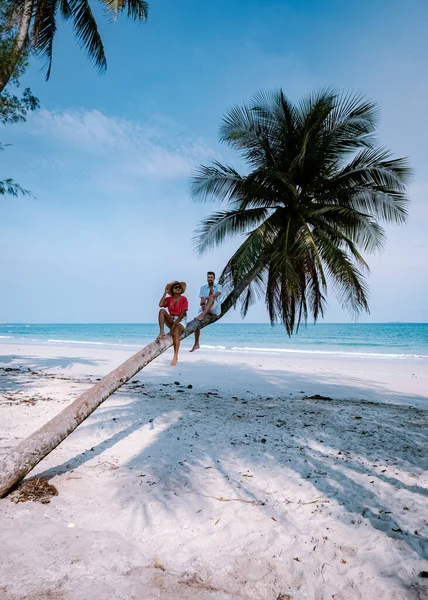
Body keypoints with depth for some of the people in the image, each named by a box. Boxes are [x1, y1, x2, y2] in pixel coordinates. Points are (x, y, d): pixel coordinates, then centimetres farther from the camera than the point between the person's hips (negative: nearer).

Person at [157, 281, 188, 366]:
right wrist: (165, 293, -8)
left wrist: (174, 325, -20)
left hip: (181, 321, -4)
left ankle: (175, 356, -36)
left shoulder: (183, 299, -3)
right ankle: (162, 332, -29)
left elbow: (183, 313, -11)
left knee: (176, 331, -36)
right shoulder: (169, 299, 8)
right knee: (162, 310, -22)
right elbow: (161, 304, -13)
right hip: (171, 320, 4)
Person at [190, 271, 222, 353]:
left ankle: (201, 316, -43)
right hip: (205, 309, 4)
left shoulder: (218, 286, 7)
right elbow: (202, 301, 2)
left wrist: (206, 298, -33)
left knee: (211, 298, -33)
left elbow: (217, 294, -18)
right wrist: (203, 307, -19)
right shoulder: (203, 288, 13)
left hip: (215, 309, -4)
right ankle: (196, 344, -1)